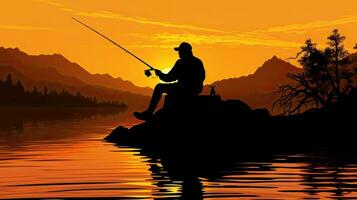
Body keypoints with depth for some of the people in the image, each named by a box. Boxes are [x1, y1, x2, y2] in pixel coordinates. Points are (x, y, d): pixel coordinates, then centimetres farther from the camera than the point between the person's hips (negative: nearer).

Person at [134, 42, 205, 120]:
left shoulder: (181, 63, -14)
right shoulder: (199, 62, 7)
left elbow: (169, 78, -10)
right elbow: (202, 77, 19)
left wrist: (159, 74, 9)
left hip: (185, 90, -8)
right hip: (197, 90, 8)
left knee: (159, 87, 6)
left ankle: (148, 113, 9)